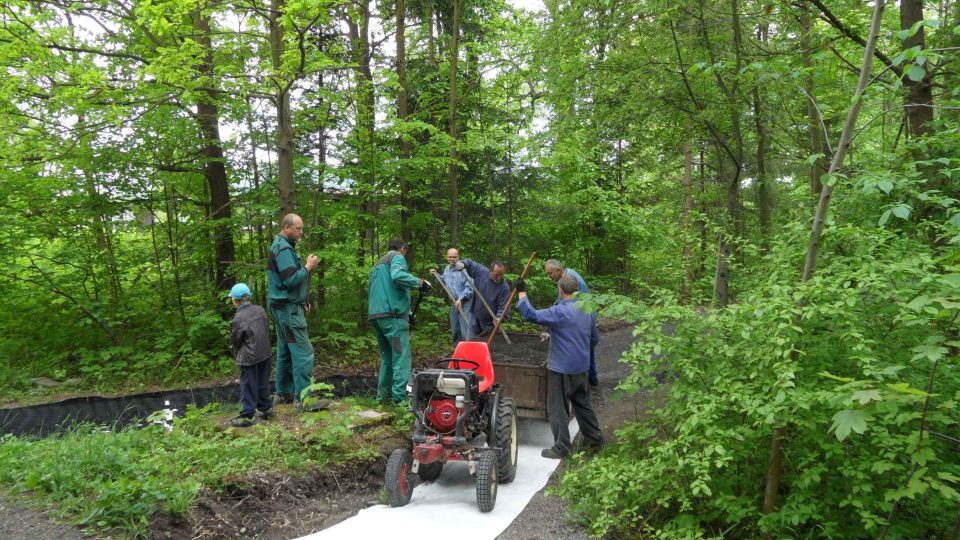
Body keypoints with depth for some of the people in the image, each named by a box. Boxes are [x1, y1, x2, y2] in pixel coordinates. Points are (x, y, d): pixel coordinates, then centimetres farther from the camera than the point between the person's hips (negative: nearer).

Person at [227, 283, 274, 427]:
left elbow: (234, 340, -8)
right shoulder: (260, 310, -1)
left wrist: (237, 352, 12)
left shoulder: (239, 317, -18)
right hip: (265, 353, 6)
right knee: (263, 383, 17)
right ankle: (266, 409, 26)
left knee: (248, 386, 3)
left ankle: (248, 416, 8)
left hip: (249, 357, -6)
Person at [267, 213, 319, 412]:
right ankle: (303, 398, -13)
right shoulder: (283, 249, -15)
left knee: (286, 350, 16)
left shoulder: (282, 247, 17)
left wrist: (302, 302, 16)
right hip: (288, 308, -11)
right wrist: (308, 267, -12)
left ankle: (283, 393, 24)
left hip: (285, 307, 11)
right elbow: (291, 279, -25)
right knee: (303, 352, -12)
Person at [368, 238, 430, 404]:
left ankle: (384, 395, 18)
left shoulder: (379, 263, 27)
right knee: (401, 357, -8)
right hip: (392, 315, -9)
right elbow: (397, 275, -22)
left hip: (375, 315, 9)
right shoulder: (397, 257, 1)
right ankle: (400, 398, -13)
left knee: (387, 357, 17)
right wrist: (419, 282, -10)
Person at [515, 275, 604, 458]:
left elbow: (531, 315, -24)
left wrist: (522, 292, -15)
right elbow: (595, 338, 16)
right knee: (583, 403, 22)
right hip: (581, 367, 7)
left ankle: (562, 447, 11)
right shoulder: (586, 311, 4)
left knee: (557, 408, 5)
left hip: (561, 368, -7)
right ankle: (595, 439, 31)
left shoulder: (560, 312, -20)